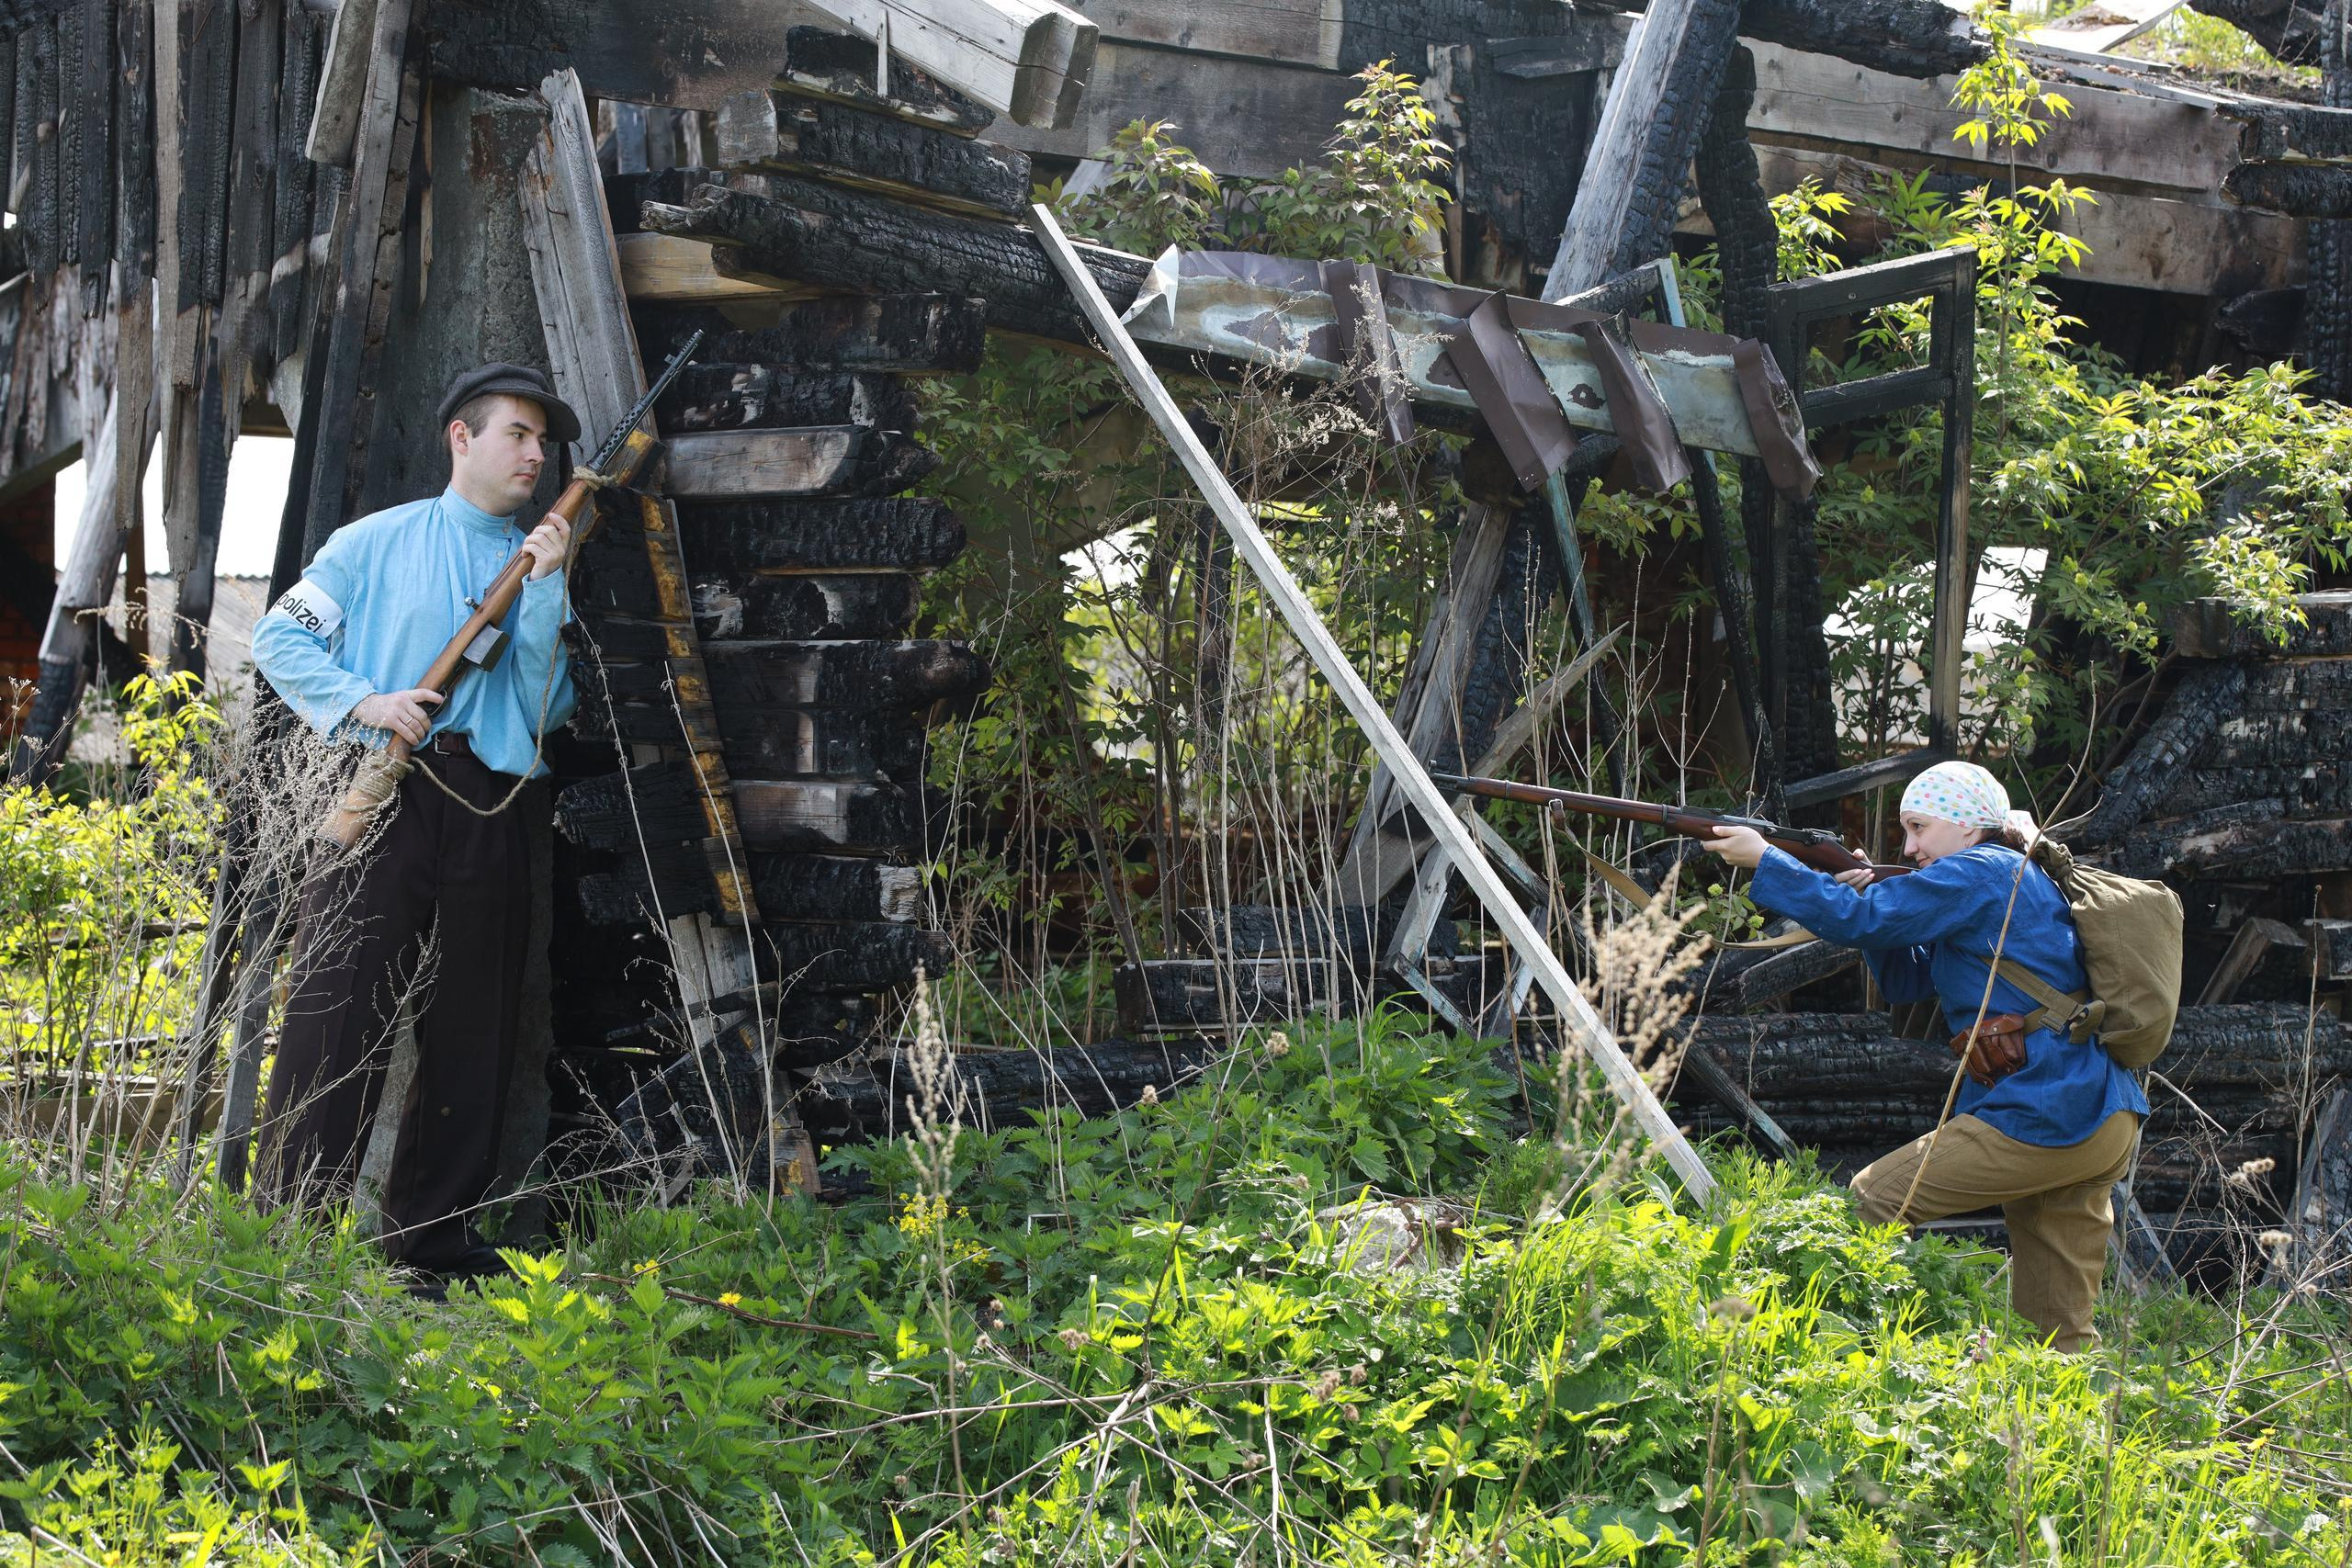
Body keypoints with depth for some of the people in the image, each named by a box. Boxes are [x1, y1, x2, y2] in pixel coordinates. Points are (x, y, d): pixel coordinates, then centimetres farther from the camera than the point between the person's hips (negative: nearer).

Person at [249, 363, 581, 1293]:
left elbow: (548, 707, 6)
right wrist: (361, 703, -9)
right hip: (378, 795, -3)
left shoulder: (537, 566, 17)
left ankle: (431, 1239, 13)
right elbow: (281, 636, 6)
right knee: (338, 1015, -8)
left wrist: (542, 591, -4)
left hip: (489, 816, 4)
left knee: (472, 1034, 4)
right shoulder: (378, 543, 10)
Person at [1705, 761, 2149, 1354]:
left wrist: (1764, 860, -4)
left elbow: (1861, 922, -13)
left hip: (2040, 1118, -10)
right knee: (2061, 1335, 10)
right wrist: (1868, 891, 11)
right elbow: (1907, 979, 25)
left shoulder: (1984, 871, -6)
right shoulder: (2013, 882, 24)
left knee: (1872, 1202, -4)